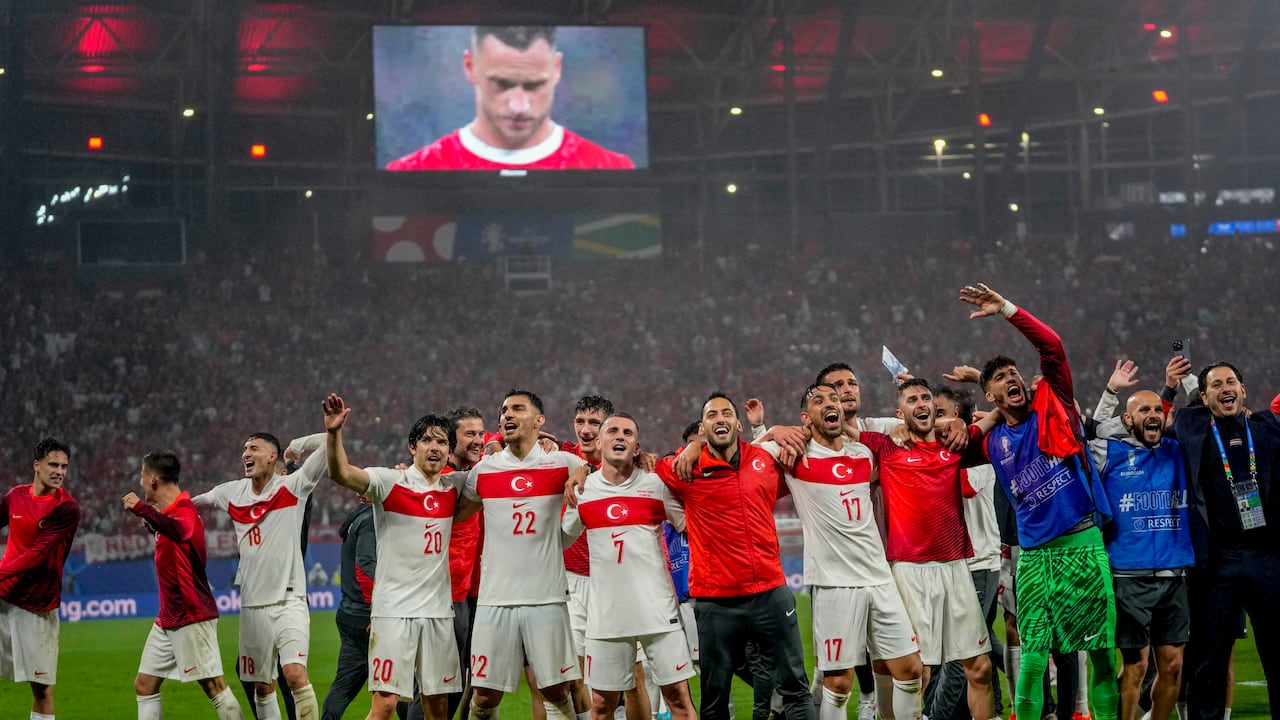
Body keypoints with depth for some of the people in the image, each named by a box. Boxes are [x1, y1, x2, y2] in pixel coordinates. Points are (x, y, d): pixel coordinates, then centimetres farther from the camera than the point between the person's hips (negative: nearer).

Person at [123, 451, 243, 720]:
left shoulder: (185, 511, -18)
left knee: (213, 685, -9)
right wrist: (152, 525, 23)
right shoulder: (169, 512, 11)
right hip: (168, 618, 10)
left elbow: (177, 530, -43)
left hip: (192, 617, -10)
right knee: (144, 684, 8)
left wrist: (142, 509, -52)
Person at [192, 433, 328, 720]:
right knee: (262, 687, 9)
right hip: (253, 607, 5)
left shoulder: (292, 486, -4)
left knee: (295, 674, -21)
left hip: (289, 602, -5)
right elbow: (198, 500, 30)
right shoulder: (232, 493, 10)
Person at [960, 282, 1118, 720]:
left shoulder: (1052, 405, 3)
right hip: (1036, 553, 2)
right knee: (1033, 658, -4)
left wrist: (1006, 309, -10)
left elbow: (1052, 347, -7)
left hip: (1084, 544, -2)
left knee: (1102, 652, 0)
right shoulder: (991, 442, 10)